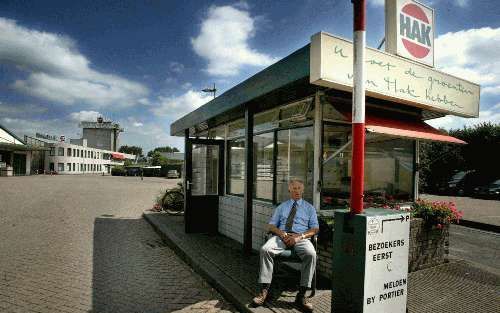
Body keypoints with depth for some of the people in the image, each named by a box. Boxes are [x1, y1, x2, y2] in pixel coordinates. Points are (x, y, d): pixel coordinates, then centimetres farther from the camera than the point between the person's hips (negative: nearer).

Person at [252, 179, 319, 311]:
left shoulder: (309, 208, 18)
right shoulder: (281, 207, 21)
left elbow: (315, 229, 7)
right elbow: (271, 226, 13)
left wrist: (299, 236, -12)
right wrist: (283, 234, -9)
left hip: (301, 238, -1)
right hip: (281, 236, 1)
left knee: (311, 254, -33)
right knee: (265, 249, -28)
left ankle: (301, 294, -24)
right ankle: (264, 290, -22)